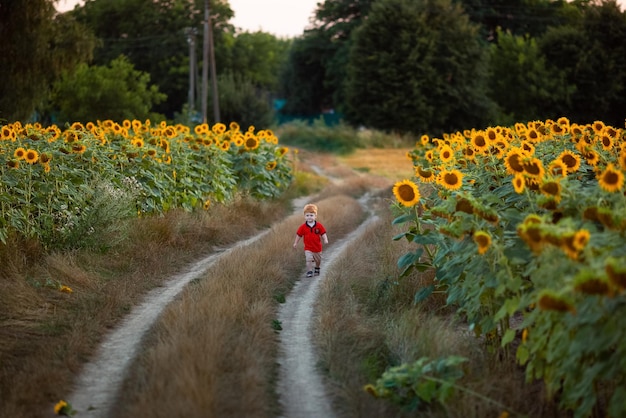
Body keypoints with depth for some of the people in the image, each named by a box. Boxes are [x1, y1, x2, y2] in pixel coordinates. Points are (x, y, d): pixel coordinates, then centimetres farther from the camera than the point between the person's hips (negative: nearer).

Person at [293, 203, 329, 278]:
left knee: (318, 260, 20)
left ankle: (317, 269, 48)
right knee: (309, 259, -19)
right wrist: (295, 243, -1)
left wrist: (325, 240, -22)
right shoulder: (303, 227, -10)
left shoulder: (319, 226, -10)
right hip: (308, 248, -2)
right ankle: (309, 272, -9)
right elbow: (299, 235, -1)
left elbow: (323, 234, -6)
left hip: (317, 247, 2)